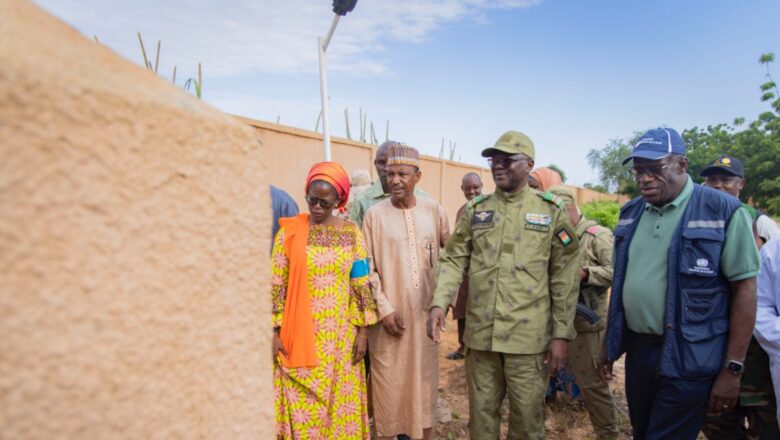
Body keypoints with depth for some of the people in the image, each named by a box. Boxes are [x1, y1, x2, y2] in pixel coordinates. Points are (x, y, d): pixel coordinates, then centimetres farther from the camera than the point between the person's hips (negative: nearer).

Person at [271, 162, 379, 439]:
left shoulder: (352, 233, 0)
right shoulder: (290, 231, -4)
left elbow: (362, 284, 1)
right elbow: (276, 285, -2)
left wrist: (363, 330, -1)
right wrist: (273, 331, -5)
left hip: (341, 335, 1)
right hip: (300, 335, -1)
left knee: (340, 401, 12)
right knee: (302, 404, 8)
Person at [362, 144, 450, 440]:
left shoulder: (433, 210, 2)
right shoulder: (375, 215, -5)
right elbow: (367, 268, -4)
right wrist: (384, 308, -10)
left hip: (424, 312, 3)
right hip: (389, 314, -2)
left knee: (424, 378, 13)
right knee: (388, 380, 6)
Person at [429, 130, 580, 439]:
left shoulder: (552, 211, 0)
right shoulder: (475, 210, 7)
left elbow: (565, 277, -1)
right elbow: (454, 259, 4)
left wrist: (561, 334, -4)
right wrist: (439, 303, -12)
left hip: (529, 335, -2)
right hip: (480, 333, 2)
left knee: (528, 414, 11)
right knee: (481, 411, 15)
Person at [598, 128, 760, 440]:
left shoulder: (723, 212, -10)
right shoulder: (631, 212, 6)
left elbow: (744, 289, -10)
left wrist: (733, 368, -12)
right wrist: (609, 341, 13)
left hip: (688, 359, -5)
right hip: (637, 350, 5)